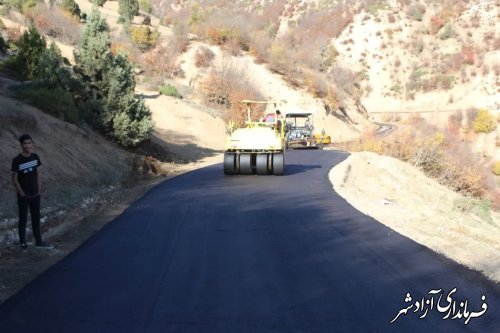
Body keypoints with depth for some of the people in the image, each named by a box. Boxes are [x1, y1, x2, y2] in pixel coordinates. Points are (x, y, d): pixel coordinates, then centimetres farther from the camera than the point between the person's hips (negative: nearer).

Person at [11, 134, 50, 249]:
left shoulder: (35, 157, -1)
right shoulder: (17, 160, -16)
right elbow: (14, 179, -10)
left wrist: (39, 190, 4)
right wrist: (22, 193, -10)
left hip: (35, 195, 5)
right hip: (23, 196, -5)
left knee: (36, 219, 14)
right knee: (23, 219, 7)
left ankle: (38, 241, 26)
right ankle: (23, 243, 18)